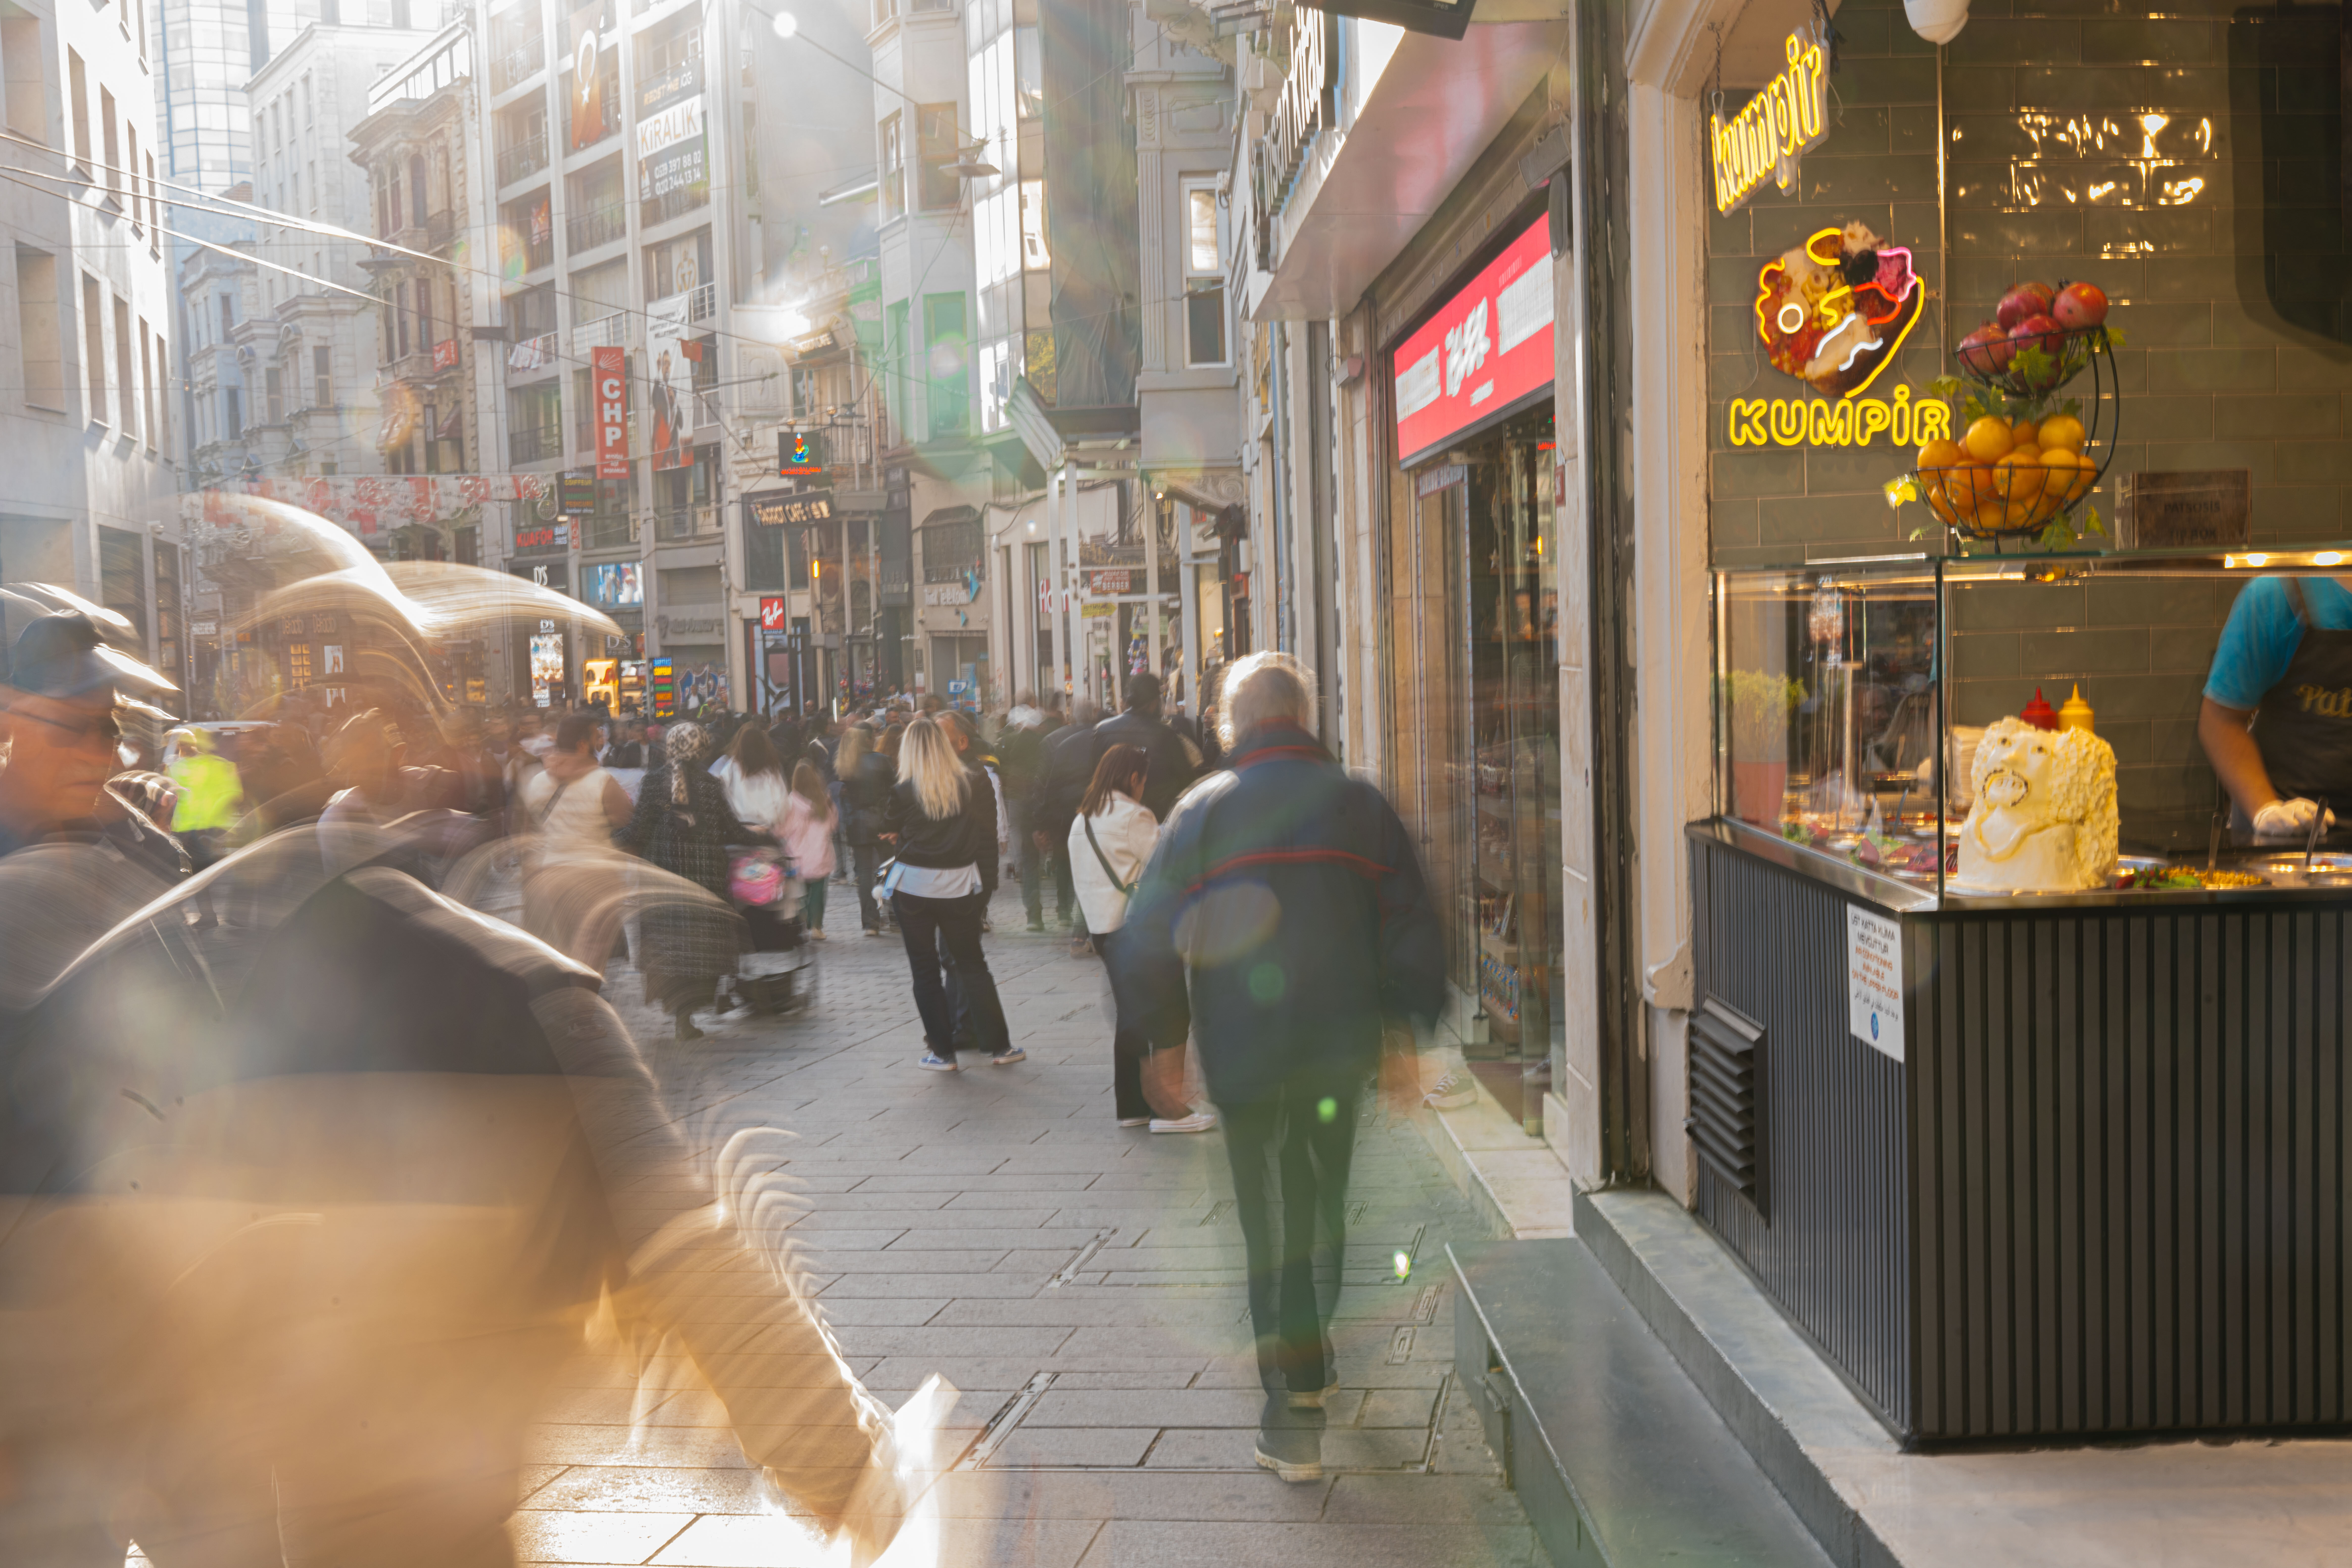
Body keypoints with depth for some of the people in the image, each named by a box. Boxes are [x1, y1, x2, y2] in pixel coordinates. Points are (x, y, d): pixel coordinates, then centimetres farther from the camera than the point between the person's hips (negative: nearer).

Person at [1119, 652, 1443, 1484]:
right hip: (1343, 1050, 2)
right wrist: (1414, 1026, 10)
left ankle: (1296, 1403, 3)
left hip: (1244, 1056, -2)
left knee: (1270, 1220, 5)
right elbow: (1415, 934, 0)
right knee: (1328, 1203, 19)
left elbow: (1147, 944, -4)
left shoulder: (1201, 811, -3)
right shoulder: (1361, 804, 1)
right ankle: (1318, 1358, 35)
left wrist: (1167, 1040, 7)